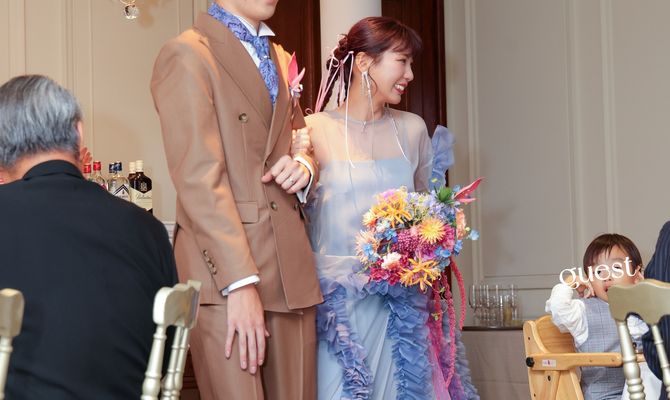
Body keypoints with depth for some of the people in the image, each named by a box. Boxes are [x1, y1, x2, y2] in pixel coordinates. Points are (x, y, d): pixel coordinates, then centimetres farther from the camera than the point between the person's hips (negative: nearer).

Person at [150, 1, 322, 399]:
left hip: (291, 268, 7)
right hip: (225, 276, -7)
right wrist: (240, 282, -20)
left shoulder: (280, 57, 18)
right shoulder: (187, 55, -6)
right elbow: (198, 178, -14)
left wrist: (304, 165, 2)